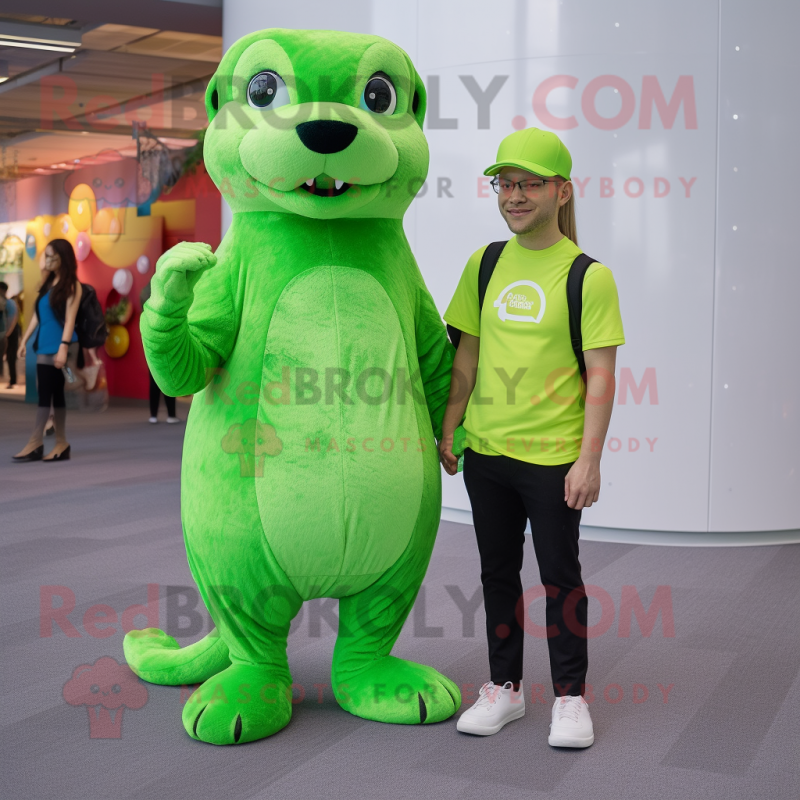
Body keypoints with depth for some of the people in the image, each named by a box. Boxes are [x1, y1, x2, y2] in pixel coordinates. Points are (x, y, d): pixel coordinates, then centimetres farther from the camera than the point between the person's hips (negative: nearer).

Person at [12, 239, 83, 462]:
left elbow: (70, 319, -12)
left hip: (59, 346, -7)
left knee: (55, 395, -6)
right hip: (44, 345, 7)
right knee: (45, 394, 5)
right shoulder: (48, 283, 16)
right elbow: (37, 314, 19)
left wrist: (64, 347, -20)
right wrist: (24, 339, 14)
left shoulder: (72, 285, -5)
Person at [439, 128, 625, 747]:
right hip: (486, 451, 5)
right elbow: (468, 354, 10)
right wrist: (447, 430, 8)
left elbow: (601, 376, -10)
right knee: (498, 571, 14)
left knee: (560, 573, 6)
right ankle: (505, 687, 29)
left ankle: (570, 696, 21)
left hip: (553, 455, -4)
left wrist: (589, 460, -14)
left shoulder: (588, 276, -8)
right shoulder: (486, 263, 5)